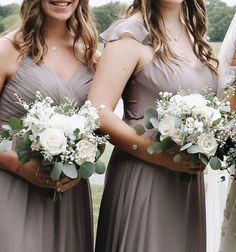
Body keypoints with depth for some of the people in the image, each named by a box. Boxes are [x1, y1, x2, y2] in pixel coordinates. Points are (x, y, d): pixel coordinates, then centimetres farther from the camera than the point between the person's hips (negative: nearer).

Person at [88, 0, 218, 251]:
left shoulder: (195, 34, 11)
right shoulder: (132, 33, -10)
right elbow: (98, 113, -17)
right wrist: (162, 156, -19)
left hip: (189, 178, 7)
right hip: (143, 176, -6)